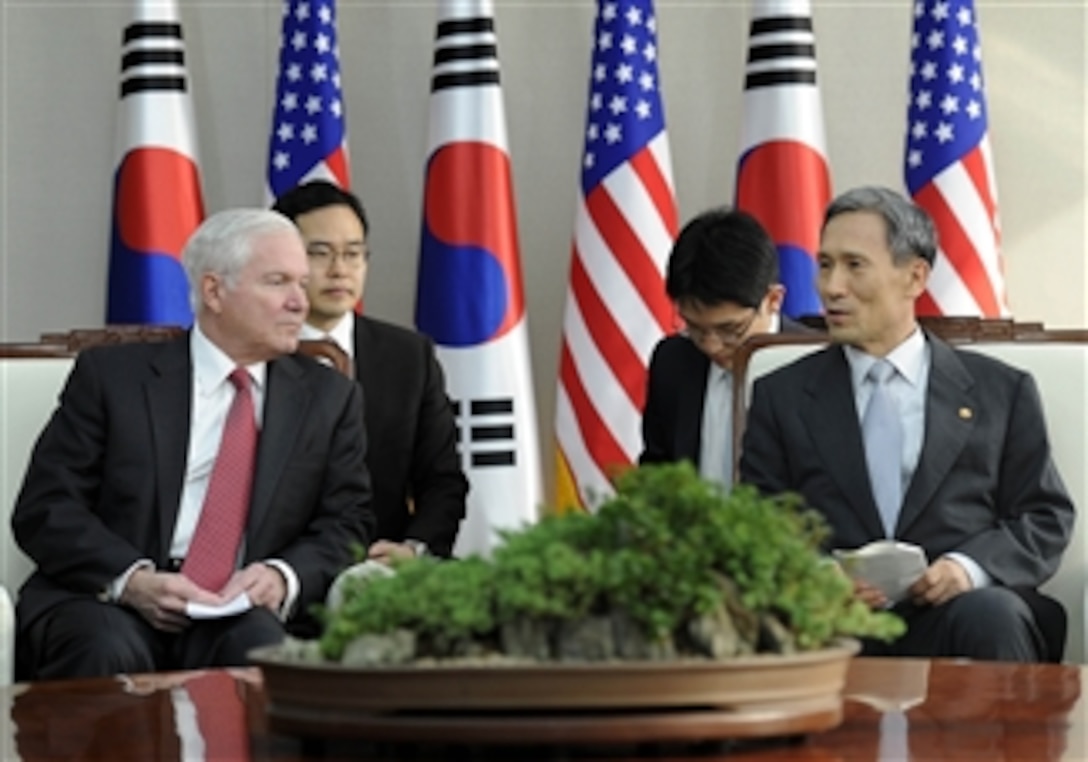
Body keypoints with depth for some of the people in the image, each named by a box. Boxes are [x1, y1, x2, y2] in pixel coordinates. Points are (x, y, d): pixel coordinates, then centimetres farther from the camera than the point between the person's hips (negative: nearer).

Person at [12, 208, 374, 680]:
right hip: (106, 599, -1)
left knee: (261, 646, -33)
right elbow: (45, 508, 1)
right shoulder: (111, 374, 7)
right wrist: (130, 579, -18)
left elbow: (347, 525, 9)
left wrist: (284, 576, -15)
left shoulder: (329, 397, 16)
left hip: (247, 611, 2)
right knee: (110, 651, -35)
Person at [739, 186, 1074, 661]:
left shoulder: (1002, 391, 17)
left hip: (955, 609, 1)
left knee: (993, 617, -36)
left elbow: (1047, 518, 13)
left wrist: (970, 567, -8)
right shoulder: (781, 396, 19)